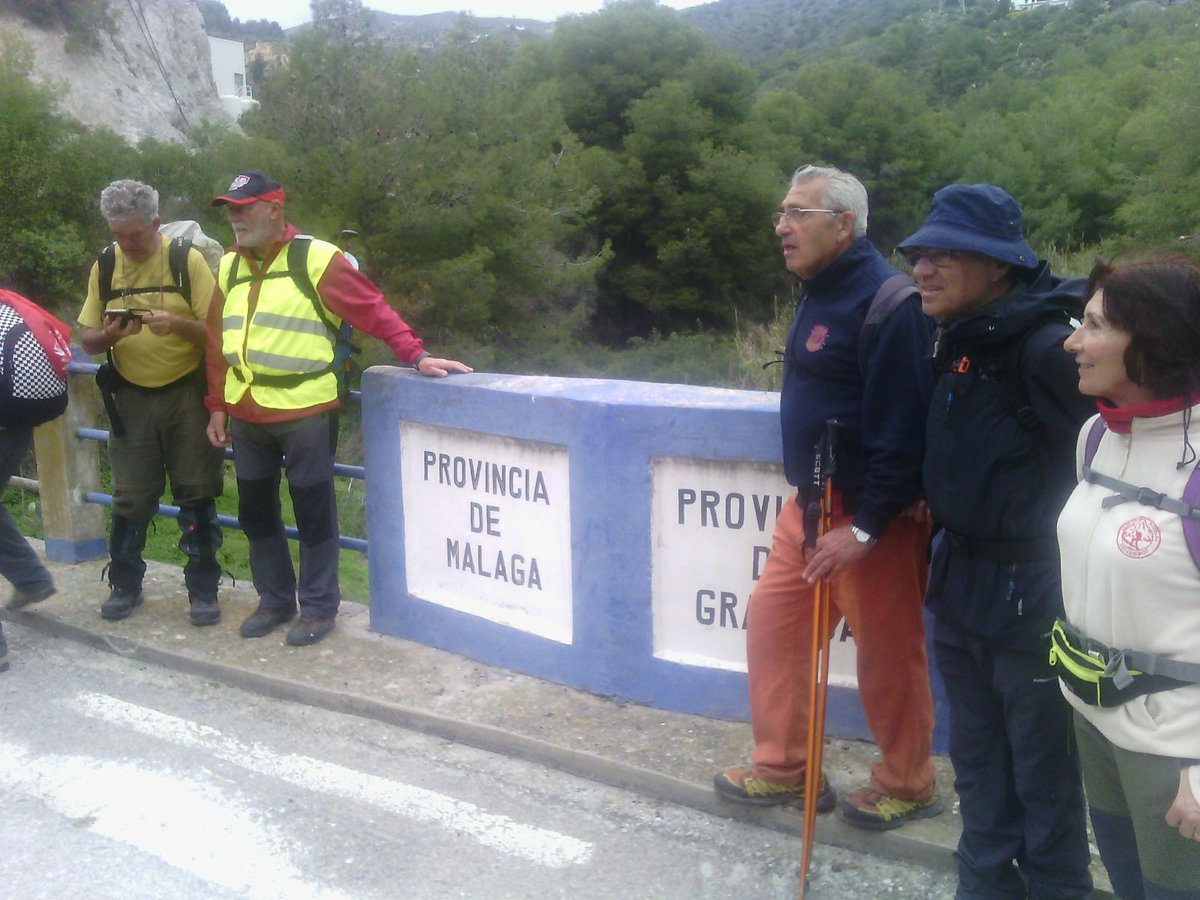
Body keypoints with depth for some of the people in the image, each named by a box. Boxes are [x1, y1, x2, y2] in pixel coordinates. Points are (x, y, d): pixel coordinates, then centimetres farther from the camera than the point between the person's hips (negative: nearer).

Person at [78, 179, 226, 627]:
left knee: (196, 494, 3)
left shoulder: (187, 260, -7)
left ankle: (203, 589, 13)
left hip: (187, 393, -3)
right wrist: (109, 336, -16)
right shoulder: (104, 266, 4)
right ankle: (125, 584, 25)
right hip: (131, 397, 3)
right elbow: (87, 338, 7)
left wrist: (176, 323, -26)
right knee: (130, 498, 9)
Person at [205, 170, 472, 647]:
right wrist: (217, 406, 12)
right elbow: (218, 341, 14)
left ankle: (319, 607, 19)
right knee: (255, 510, 14)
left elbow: (373, 311, -13)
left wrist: (416, 355, -22)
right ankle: (275, 600, 31)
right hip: (246, 415, 7)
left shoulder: (315, 258, -9)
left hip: (304, 412, -6)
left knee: (313, 511, 4)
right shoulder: (230, 266, 10)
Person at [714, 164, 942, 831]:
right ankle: (783, 770, 29)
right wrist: (810, 501, 15)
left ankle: (908, 787, 28)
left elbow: (899, 427, -23)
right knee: (773, 622, 13)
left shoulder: (886, 301, -20)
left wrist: (865, 527, -22)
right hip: (810, 503, 9)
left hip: (873, 516, -9)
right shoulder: (821, 292, 10)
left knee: (889, 653, 7)